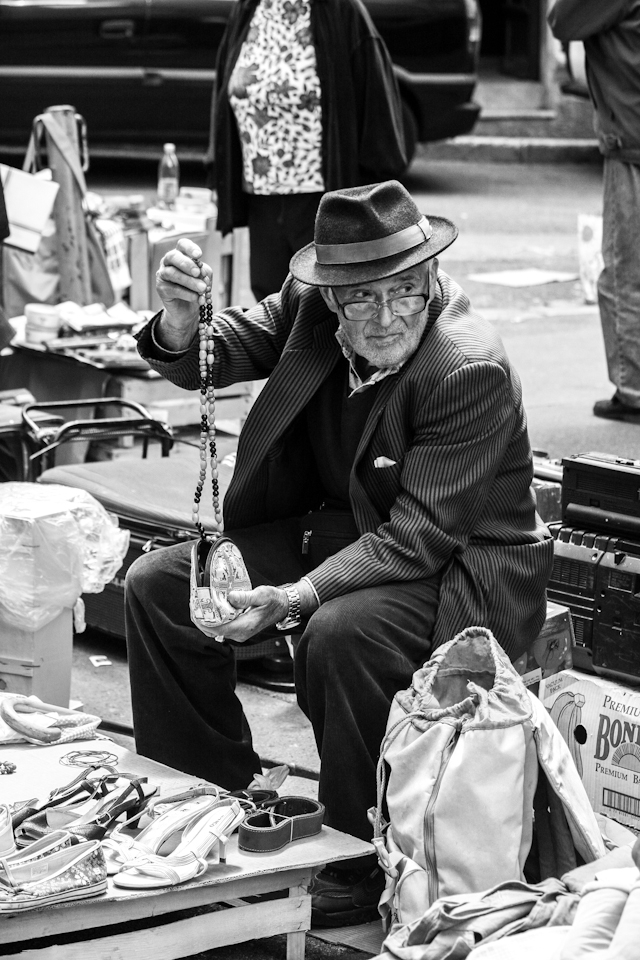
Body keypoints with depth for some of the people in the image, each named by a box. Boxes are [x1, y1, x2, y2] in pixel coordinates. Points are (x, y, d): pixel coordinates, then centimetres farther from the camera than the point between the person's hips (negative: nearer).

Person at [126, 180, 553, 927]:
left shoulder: (470, 369, -27)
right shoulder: (309, 306, -9)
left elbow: (419, 536, -27)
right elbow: (214, 357, -1)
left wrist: (297, 598, -37)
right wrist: (180, 324, -26)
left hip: (464, 565, -7)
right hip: (342, 529, 7)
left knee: (340, 634, -37)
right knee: (158, 584, -2)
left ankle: (363, 869, -16)